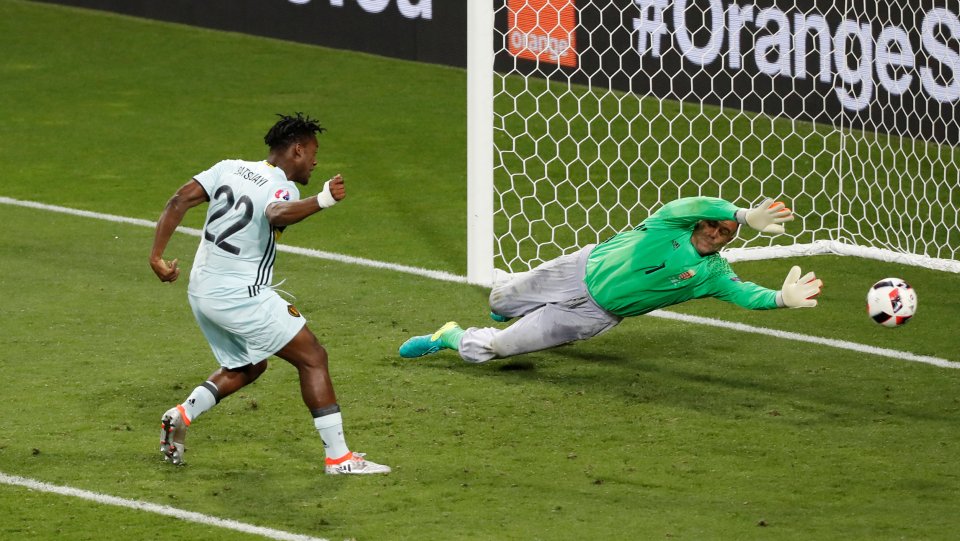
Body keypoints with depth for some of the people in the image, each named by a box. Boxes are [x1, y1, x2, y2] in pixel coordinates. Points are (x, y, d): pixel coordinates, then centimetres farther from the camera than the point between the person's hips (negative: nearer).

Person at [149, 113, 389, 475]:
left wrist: (157, 255, 0)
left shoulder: (229, 169, 6)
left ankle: (183, 414, 12)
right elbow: (277, 215, -40)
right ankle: (338, 457, -4)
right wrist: (321, 201, -54)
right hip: (241, 297, -8)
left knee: (248, 366, 27)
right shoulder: (281, 188, -15)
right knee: (312, 357, 0)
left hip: (201, 292, 8)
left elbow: (179, 201, 0)